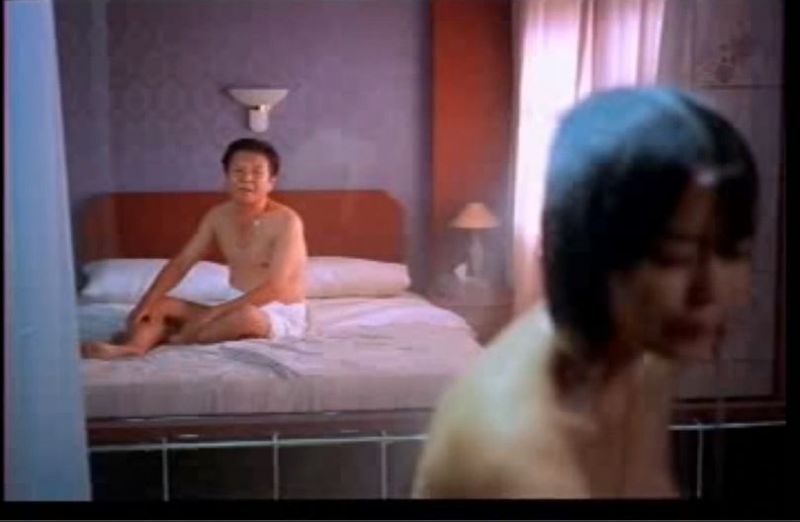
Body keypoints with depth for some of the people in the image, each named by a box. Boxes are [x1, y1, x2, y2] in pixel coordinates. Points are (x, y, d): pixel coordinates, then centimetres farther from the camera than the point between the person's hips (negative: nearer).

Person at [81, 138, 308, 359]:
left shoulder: (286, 221, -18)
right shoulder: (218, 216, 3)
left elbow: (274, 288, -25)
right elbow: (180, 263, 4)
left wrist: (214, 312, -28)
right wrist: (145, 303, -12)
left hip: (281, 315, -7)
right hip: (237, 307, 7)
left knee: (246, 316, -41)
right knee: (158, 306, -6)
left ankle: (173, 340, -21)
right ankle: (133, 347, -37)